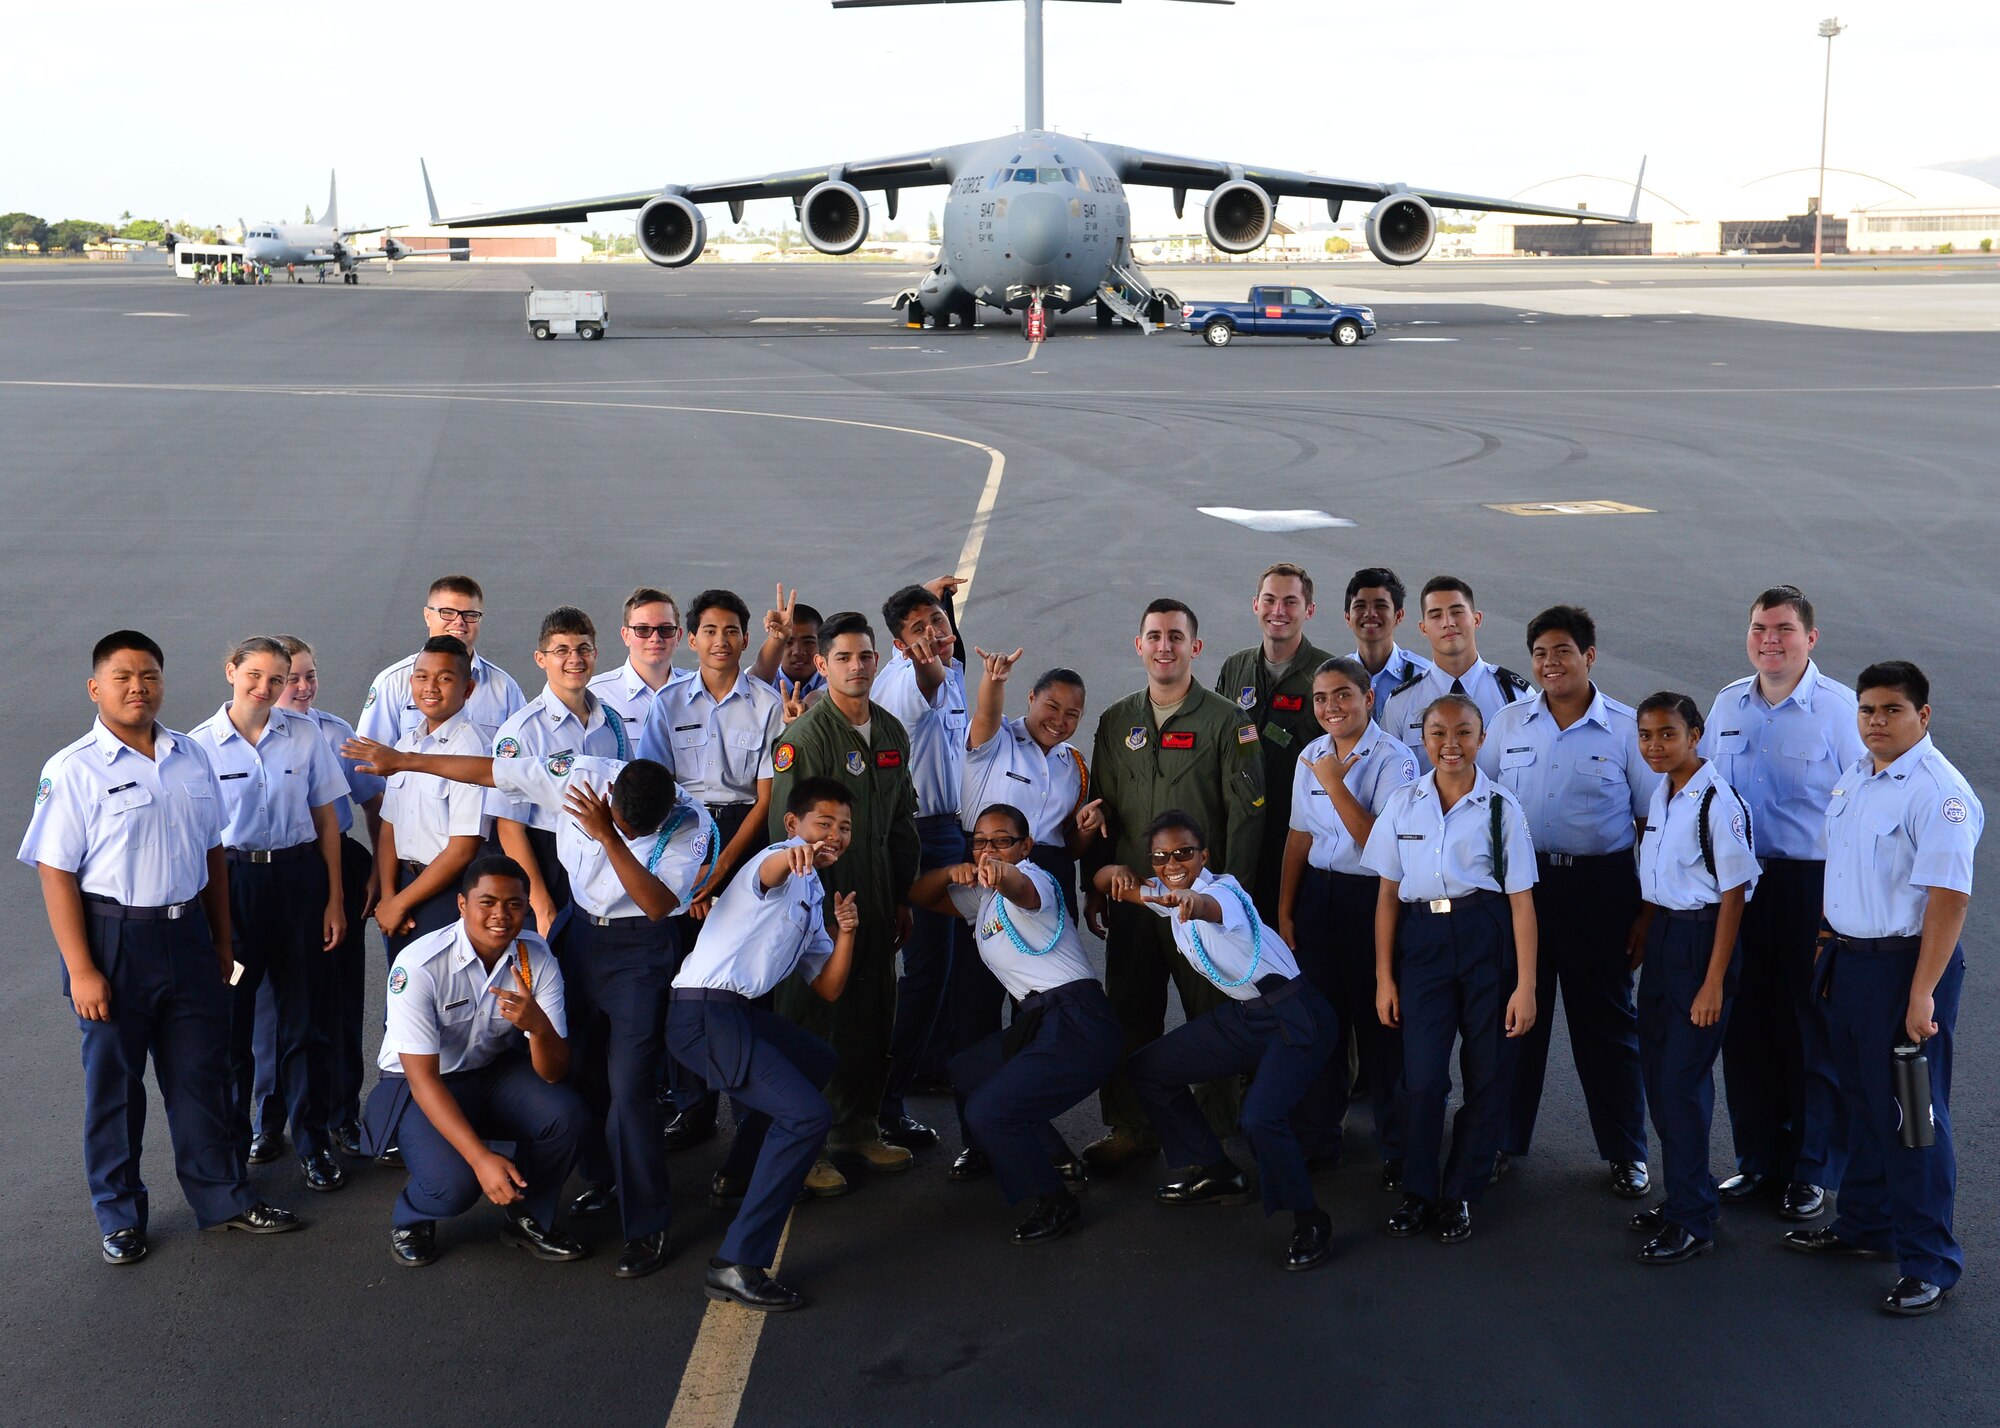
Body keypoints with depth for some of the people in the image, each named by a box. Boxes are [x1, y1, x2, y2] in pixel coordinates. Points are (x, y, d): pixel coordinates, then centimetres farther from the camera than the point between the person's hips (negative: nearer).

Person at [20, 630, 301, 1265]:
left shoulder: (190, 757, 6)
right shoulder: (73, 771, -10)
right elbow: (56, 874, -12)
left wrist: (221, 940, 14)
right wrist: (81, 970, -16)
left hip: (187, 933, 4)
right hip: (112, 937, -4)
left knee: (202, 1073, 13)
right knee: (113, 1082, 8)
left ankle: (222, 1196, 26)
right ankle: (119, 1217, 23)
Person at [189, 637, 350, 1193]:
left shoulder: (305, 736, 2)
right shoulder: (200, 744, -2)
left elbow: (326, 820, 5)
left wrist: (334, 899, 2)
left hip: (299, 878, 1)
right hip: (232, 881, -1)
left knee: (306, 1016, 6)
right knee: (230, 1017, 6)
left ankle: (313, 1141, 17)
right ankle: (230, 1142, 21)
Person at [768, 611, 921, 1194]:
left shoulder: (891, 731, 10)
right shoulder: (804, 737, -13)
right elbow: (790, 831, -15)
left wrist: (902, 897, 16)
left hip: (876, 902, 7)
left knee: (874, 1019, 13)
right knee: (813, 1022, -2)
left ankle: (858, 1129, 28)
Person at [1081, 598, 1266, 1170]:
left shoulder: (1227, 722, -2)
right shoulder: (1115, 723, 10)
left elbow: (1245, 816, -6)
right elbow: (1101, 810, 15)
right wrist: (1094, 889, 11)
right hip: (1131, 897, 4)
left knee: (1213, 1016, 4)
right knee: (1130, 1015, 8)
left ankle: (1215, 1134, 17)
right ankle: (1130, 1127, 22)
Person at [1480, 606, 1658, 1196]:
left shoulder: (1627, 729, -2)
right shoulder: (1507, 722, 6)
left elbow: (1651, 822, 1)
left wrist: (1648, 908, -4)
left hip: (1600, 886, -2)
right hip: (1518, 882, 3)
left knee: (1606, 1019, 6)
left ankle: (1625, 1153, 19)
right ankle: (1504, 1140, 23)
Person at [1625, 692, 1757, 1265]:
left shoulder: (1718, 803, -18)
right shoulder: (1660, 793, 5)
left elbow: (1733, 895, -17)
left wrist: (1713, 982, -17)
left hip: (1702, 940, -8)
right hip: (1663, 936, 8)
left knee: (1682, 1079, -3)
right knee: (1657, 1073, 13)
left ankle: (1693, 1220, 10)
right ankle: (1685, 1196, 28)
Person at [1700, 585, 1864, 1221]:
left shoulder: (1839, 709, -8)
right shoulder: (1726, 705, 7)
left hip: (1813, 884, -4)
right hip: (1736, 883, 5)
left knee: (1813, 1030, 5)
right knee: (1744, 1025, 10)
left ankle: (1811, 1169, 19)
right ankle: (1757, 1159, 24)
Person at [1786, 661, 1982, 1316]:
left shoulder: (1938, 792, -19)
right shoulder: (1854, 776, 9)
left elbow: (1949, 896, -23)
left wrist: (1922, 993, -26)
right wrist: (1830, 951, 18)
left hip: (1907, 964, -8)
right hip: (1849, 960, 8)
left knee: (1911, 1116, 0)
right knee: (1863, 1105, 20)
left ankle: (1928, 1265, 12)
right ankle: (1865, 1225, 36)